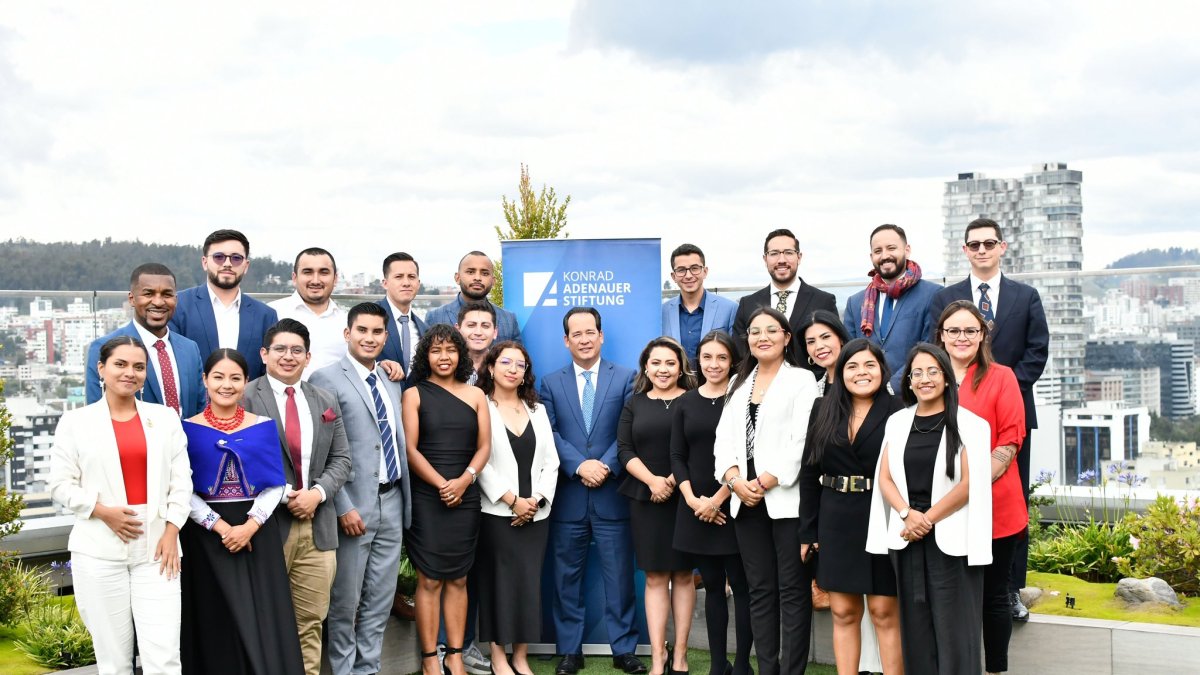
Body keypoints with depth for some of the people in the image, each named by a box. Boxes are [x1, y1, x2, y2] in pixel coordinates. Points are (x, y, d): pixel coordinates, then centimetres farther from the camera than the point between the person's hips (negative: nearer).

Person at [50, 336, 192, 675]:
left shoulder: (166, 417, 11)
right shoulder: (75, 421, 5)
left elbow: (181, 481, 7)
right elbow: (61, 485, 2)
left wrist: (172, 531, -4)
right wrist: (103, 512, -11)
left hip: (156, 547, 1)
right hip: (99, 550, -1)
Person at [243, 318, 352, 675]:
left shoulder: (326, 402, 14)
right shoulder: (245, 398, -3)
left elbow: (341, 459, 11)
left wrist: (317, 492, -7)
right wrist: (283, 495, -14)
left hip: (317, 526, 5)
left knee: (311, 621, 9)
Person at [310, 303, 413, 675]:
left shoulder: (392, 383, 14)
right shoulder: (327, 379, -8)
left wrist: (405, 499, 12)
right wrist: (344, 507, -17)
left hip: (391, 503, 6)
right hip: (354, 505, -6)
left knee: (381, 599, 12)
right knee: (345, 601, 4)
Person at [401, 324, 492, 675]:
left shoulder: (475, 395, 9)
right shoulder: (414, 394, 2)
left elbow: (484, 446, 5)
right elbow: (410, 449, -5)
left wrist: (463, 481, -12)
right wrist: (442, 485, -14)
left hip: (465, 497, 3)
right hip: (426, 498, -3)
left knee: (458, 579, 6)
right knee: (429, 580, -2)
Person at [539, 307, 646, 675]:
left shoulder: (626, 378, 5)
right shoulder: (551, 383, 8)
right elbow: (550, 434, -1)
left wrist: (605, 466, -15)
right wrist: (580, 465, -14)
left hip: (612, 493, -1)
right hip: (567, 495, 1)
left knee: (619, 575, 4)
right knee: (567, 576, 7)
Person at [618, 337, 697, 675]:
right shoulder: (634, 404, 9)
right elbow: (624, 450, 1)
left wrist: (674, 480, -15)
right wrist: (653, 480, -13)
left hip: (684, 498, -1)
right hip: (645, 498, 2)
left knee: (682, 574, 4)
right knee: (655, 577, 2)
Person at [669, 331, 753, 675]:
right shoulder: (686, 402, 8)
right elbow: (677, 456, 6)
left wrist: (718, 499, -12)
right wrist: (692, 499, -7)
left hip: (733, 506, -4)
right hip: (695, 508, 4)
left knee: (742, 587, -1)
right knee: (712, 587, 10)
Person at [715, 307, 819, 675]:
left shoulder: (801, 380, 0)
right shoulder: (739, 384, 17)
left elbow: (801, 441, -10)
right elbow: (724, 440, 10)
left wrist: (766, 483, -15)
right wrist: (736, 481, -7)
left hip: (787, 498, -5)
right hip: (746, 501, 5)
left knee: (793, 589, -2)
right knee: (760, 590, 9)